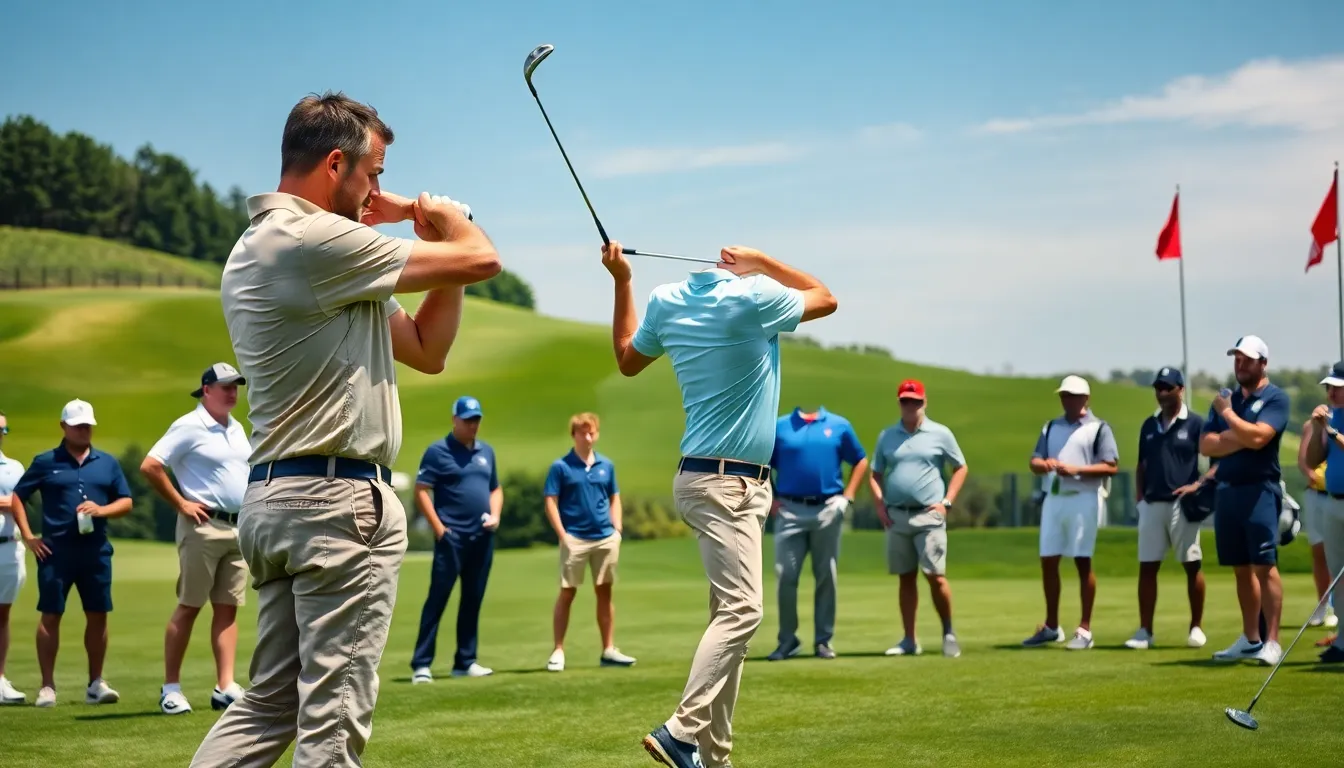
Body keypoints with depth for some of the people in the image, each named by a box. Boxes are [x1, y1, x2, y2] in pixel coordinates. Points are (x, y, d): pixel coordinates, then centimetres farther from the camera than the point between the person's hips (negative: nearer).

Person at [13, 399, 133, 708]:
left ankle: (96, 683, 14)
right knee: (50, 615, -1)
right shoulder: (46, 462, 5)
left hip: (96, 550, 3)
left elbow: (126, 502, 11)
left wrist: (101, 510, -8)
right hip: (56, 550, -3)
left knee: (98, 615, 4)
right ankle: (47, 686, 4)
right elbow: (17, 498, 6)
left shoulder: (107, 463, 12)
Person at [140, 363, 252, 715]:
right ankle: (171, 687, 1)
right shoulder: (189, 426, -8)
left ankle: (225, 687, 5)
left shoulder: (237, 429, 15)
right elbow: (149, 466, -15)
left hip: (239, 527, 7)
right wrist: (180, 504, -13)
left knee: (228, 607, 5)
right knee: (189, 606, -4)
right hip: (203, 526, -7)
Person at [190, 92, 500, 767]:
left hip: (273, 497, 10)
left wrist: (439, 244, 10)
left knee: (269, 703, 11)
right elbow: (480, 260, -11)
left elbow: (426, 349, 21)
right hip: (338, 500, -10)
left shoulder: (256, 249, 20)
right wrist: (444, 217, 10)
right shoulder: (316, 239, -14)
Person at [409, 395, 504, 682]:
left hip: (482, 537, 6)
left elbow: (495, 488, 23)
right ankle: (421, 664, -8)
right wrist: (438, 527, -13)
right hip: (452, 537, -6)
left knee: (473, 600, 9)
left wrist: (495, 515, 4)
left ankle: (465, 661, 16)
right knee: (437, 599, -8)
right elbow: (421, 491, -7)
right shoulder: (438, 451, -3)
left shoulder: (486, 451, 15)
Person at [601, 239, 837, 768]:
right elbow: (825, 299, 7)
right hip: (725, 483, -8)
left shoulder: (667, 301, 8)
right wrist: (760, 261, 9)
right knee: (742, 609, -17)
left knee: (731, 614, 7)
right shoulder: (754, 298, -11)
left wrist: (621, 282, 29)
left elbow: (628, 360, 26)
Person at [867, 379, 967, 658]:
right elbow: (875, 474, 16)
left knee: (935, 575, -9)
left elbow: (961, 468, 8)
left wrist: (947, 502, -2)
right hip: (895, 516, 3)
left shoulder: (940, 434, 3)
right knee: (906, 578, 7)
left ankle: (949, 633, 7)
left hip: (929, 515, -3)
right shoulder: (887, 436, 11)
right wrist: (879, 504, 2)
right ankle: (909, 640, 10)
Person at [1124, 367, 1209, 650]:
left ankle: (1196, 627, 10)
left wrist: (1197, 485, -16)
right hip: (1151, 505, 5)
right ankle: (1145, 631, 5)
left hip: (1182, 505, -5)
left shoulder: (1196, 424, -2)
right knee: (1147, 567, 3)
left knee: (1192, 565, 1)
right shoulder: (1149, 425, 15)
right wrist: (1138, 492, 7)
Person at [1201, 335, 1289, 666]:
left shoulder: (1275, 398, -3)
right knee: (1241, 568, 10)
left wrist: (1227, 413, -6)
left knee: (1264, 566, -10)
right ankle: (1250, 639, 16)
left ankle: (1272, 641, -8)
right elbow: (1206, 445, 5)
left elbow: (1257, 437, -18)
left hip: (1259, 489, -6)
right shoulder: (1225, 398, 15)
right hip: (1226, 490, 6)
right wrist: (1239, 439, -10)